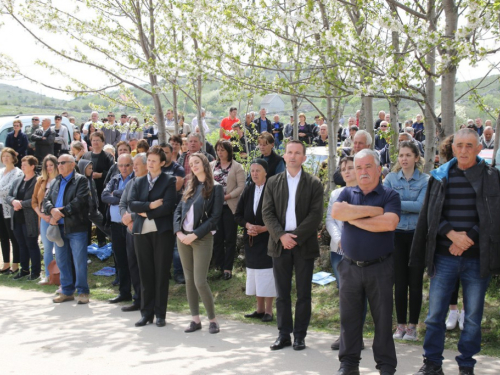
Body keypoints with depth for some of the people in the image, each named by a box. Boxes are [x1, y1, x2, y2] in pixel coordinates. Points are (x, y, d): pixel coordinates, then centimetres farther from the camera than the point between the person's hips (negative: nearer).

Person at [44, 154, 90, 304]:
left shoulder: (80, 180, -3)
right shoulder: (56, 182, 16)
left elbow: (79, 201, -15)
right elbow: (47, 200, 10)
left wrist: (60, 212, -15)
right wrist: (52, 210, -12)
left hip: (76, 227, -6)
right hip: (59, 227, 6)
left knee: (79, 262, -2)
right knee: (61, 261, 11)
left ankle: (82, 292, 8)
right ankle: (67, 291, 21)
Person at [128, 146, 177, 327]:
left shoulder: (169, 181, 0)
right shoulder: (138, 182, 12)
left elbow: (168, 206, -13)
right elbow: (132, 203, -2)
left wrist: (146, 213, -8)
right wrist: (150, 205, -14)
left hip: (162, 232, -4)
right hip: (142, 232, 4)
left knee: (161, 273, 2)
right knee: (145, 273, 7)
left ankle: (160, 314, 9)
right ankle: (146, 313, 14)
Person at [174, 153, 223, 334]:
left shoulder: (215, 188, -4)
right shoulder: (190, 187, 13)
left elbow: (214, 217, -10)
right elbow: (178, 210, 11)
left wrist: (194, 235, -15)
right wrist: (179, 232, -5)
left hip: (202, 238, -6)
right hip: (183, 237, 6)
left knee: (200, 281, -10)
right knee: (189, 280, 8)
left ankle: (213, 319, 6)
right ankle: (195, 319, 15)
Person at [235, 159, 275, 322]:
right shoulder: (248, 190, 6)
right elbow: (238, 214, 9)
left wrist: (263, 228, -16)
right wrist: (248, 225, -8)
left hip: (267, 238, -6)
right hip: (251, 239, 6)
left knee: (267, 275, -3)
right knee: (255, 275, 10)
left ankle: (268, 310, 5)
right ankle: (260, 309, 19)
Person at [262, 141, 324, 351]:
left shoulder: (314, 184, 2)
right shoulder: (273, 182, 9)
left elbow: (316, 214, -6)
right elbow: (267, 213, 2)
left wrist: (296, 236, -15)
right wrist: (281, 235, -12)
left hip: (304, 244, -2)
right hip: (279, 244, 2)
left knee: (303, 293, 3)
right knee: (282, 293, 7)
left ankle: (300, 335, 12)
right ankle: (284, 334, 15)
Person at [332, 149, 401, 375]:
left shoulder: (390, 196, 0)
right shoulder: (347, 194, 9)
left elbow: (389, 223, -20)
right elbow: (336, 212, -12)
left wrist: (354, 218, -13)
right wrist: (373, 210, -13)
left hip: (380, 267, -3)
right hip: (350, 267, 3)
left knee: (383, 318, 5)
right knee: (349, 316, 9)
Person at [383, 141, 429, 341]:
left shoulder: (425, 180, -2)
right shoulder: (390, 178, 4)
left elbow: (420, 205, -15)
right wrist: (409, 207, -19)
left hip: (417, 235, -1)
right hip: (397, 234, 1)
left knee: (415, 281, 4)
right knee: (400, 282, 6)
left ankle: (412, 325, 14)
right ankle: (401, 324, 17)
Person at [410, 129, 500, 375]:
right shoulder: (440, 177, 6)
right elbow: (430, 215, 4)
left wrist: (468, 239, -12)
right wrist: (452, 234, -12)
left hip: (477, 258, -1)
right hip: (443, 256, 1)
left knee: (473, 317, 7)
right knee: (435, 313, 5)